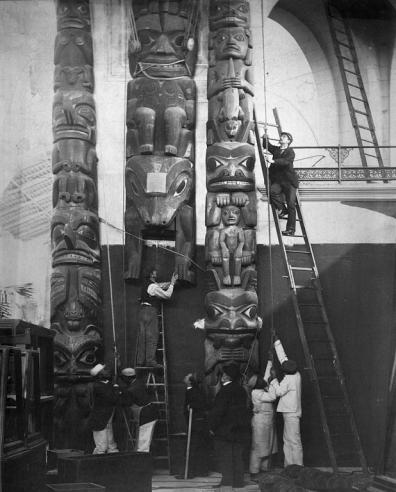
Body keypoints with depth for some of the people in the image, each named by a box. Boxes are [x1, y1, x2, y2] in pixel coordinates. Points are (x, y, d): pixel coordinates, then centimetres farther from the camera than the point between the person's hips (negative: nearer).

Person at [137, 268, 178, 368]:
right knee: (152, 336, -7)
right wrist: (172, 283, -3)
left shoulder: (147, 284, 15)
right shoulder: (153, 286, -13)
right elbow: (167, 295, -11)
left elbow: (161, 285, 26)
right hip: (150, 311, -9)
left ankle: (140, 361, 9)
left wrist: (171, 282, 15)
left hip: (143, 311, 9)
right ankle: (150, 361, -9)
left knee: (142, 337, 8)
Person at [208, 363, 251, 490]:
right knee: (237, 457, 13)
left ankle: (227, 483, -2)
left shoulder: (225, 391, -17)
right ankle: (238, 483, 18)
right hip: (241, 431, 8)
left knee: (225, 459, 0)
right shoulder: (241, 390, 9)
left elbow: (218, 411, -19)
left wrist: (212, 427, -10)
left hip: (225, 430, -8)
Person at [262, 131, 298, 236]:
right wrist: (265, 137, 5)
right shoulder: (276, 149, 13)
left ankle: (291, 229, -2)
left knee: (291, 204, -6)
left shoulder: (290, 152, -3)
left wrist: (273, 161, -32)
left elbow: (286, 161, -21)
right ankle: (282, 209, -6)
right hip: (278, 180, 4)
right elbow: (266, 145, 24)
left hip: (289, 181, -4)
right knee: (272, 191, -29)